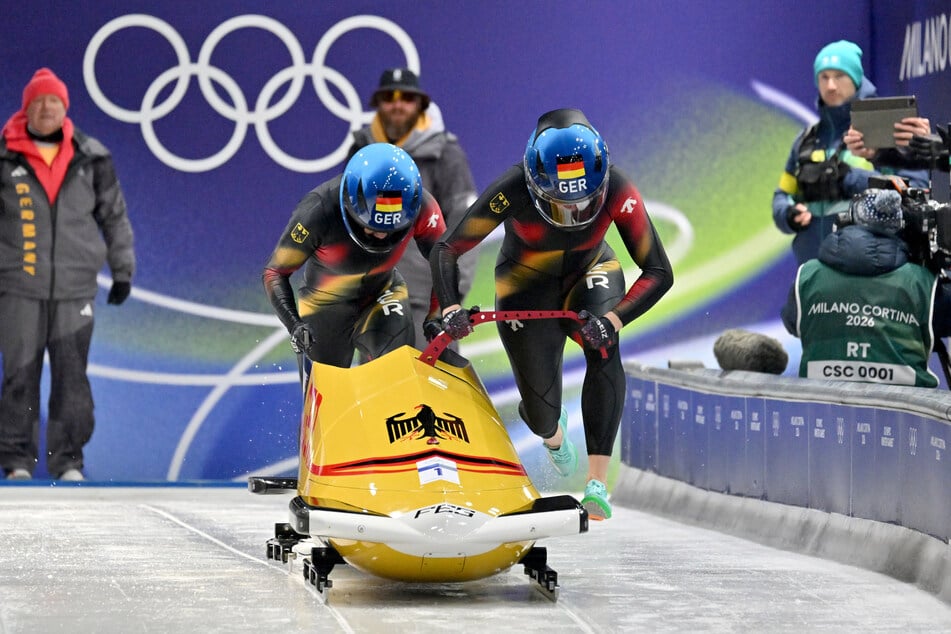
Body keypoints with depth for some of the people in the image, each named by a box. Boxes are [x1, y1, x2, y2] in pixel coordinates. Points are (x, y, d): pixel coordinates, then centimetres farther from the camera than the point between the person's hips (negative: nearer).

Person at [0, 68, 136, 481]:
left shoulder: (91, 158, 7)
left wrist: (123, 269, 13)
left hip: (75, 286, 1)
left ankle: (68, 462, 7)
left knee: (71, 377, 0)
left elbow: (115, 216, 14)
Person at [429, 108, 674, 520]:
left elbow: (659, 273, -28)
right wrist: (450, 308, -44)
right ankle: (552, 432, 40)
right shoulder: (514, 191, -34)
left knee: (603, 350, -33)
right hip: (527, 287, 0)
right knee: (541, 410, -3)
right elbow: (446, 250, -27)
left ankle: (598, 482, -32)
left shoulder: (618, 192, -31)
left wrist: (614, 319, -45)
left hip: (590, 276, 1)